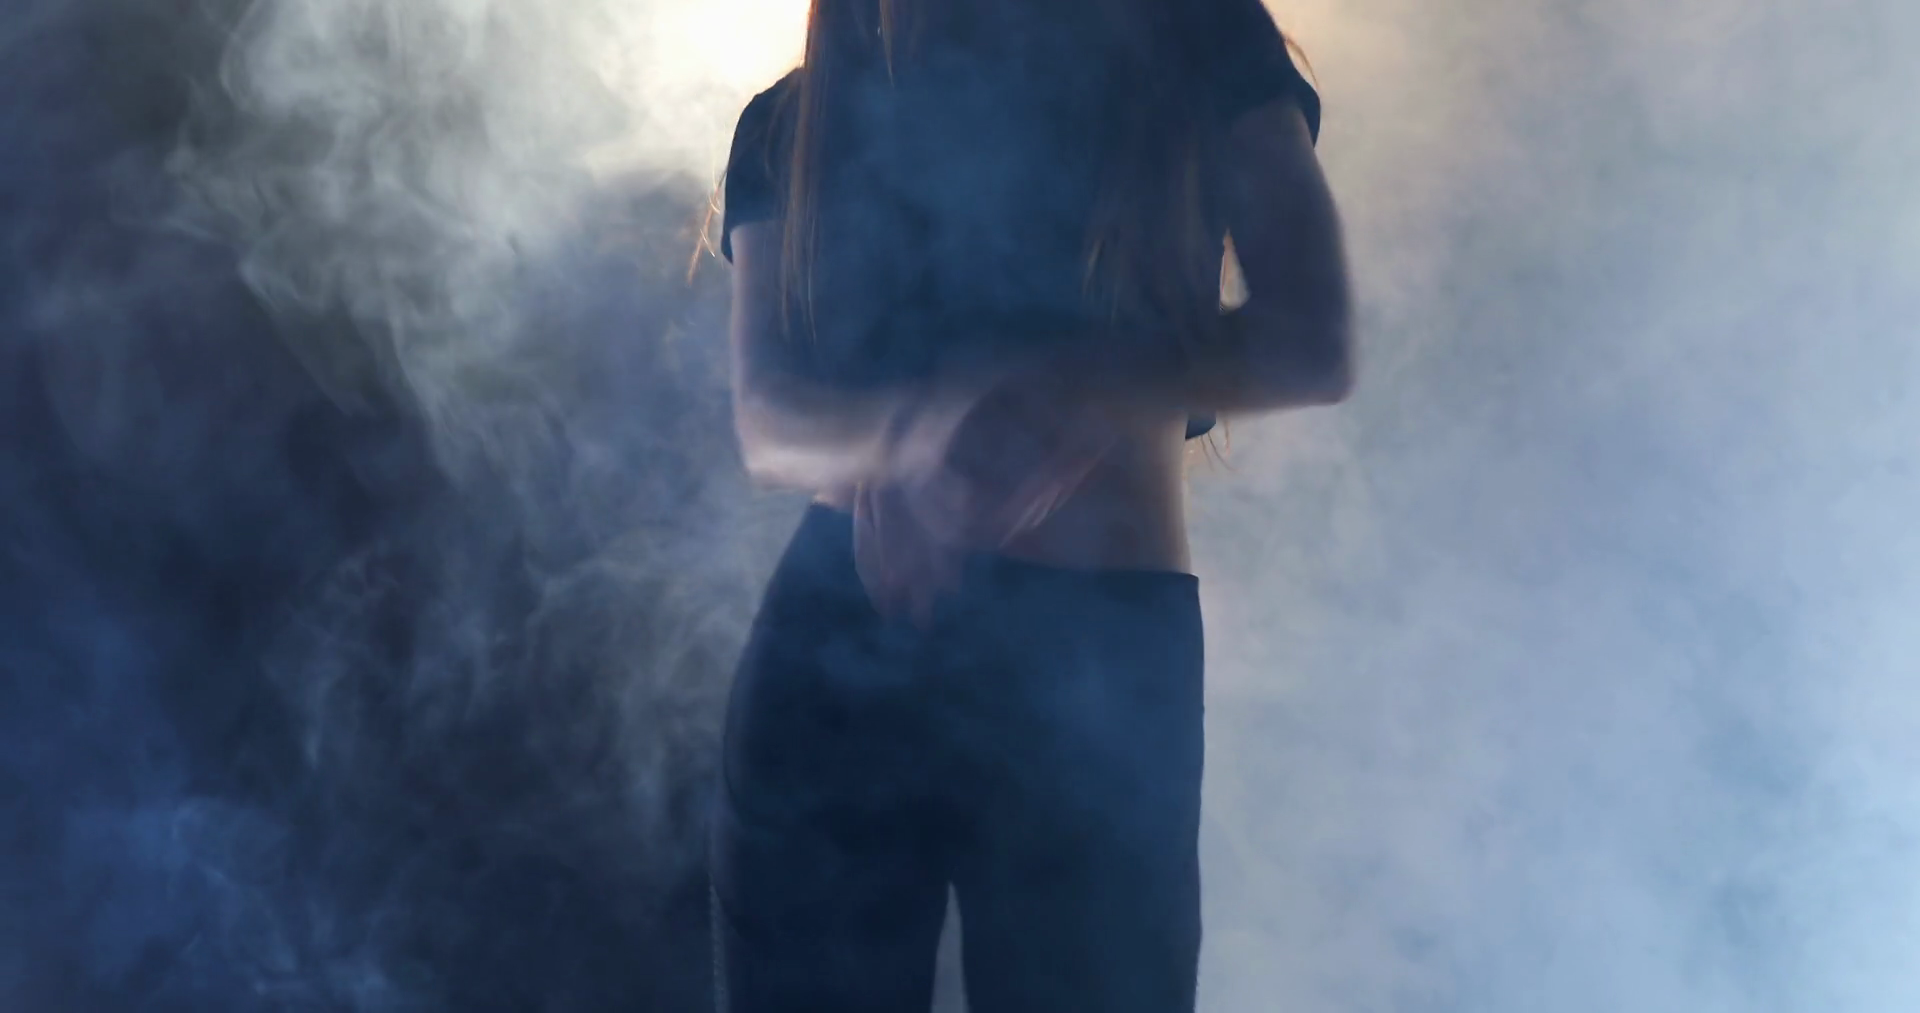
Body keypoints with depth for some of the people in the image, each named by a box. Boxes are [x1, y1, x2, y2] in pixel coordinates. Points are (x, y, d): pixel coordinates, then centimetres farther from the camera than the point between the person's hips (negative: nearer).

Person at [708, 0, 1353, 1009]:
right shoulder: (796, 121, 13)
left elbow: (1312, 344, -3)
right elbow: (766, 423, 0)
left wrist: (1025, 386, -15)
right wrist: (915, 431, -24)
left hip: (1103, 658, -1)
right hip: (831, 648, 2)